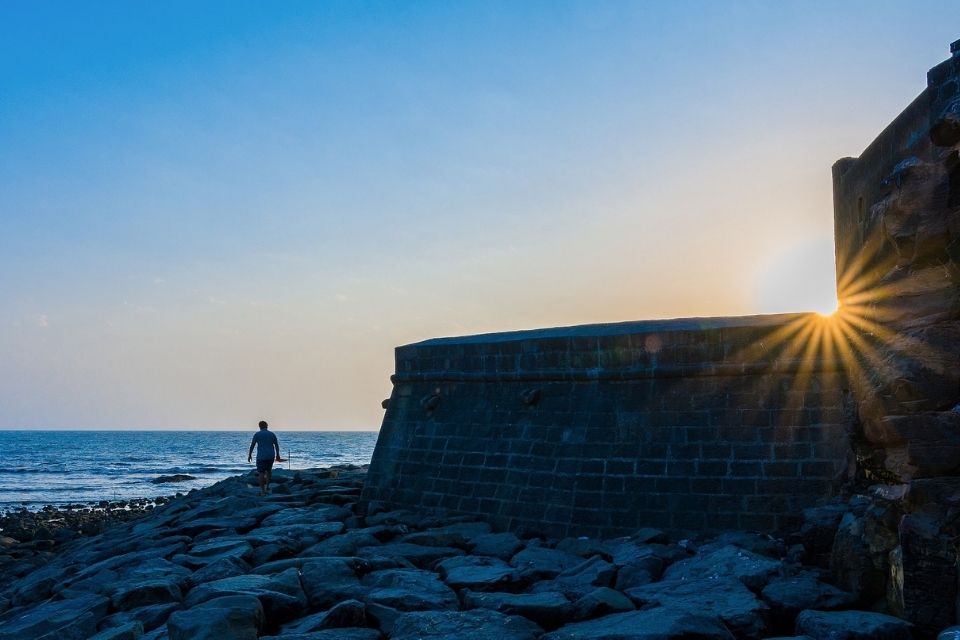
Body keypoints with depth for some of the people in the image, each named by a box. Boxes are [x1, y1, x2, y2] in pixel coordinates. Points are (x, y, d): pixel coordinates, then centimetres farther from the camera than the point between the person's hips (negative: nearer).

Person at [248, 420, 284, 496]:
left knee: (261, 473, 0)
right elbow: (276, 445, 9)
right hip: (271, 456, 3)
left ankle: (262, 491, -4)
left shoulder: (257, 434, -2)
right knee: (268, 471, 23)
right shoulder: (272, 434, 6)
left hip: (261, 456, -3)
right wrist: (277, 455, 17)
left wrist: (249, 455, 6)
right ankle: (267, 486, 18)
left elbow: (252, 445, -2)